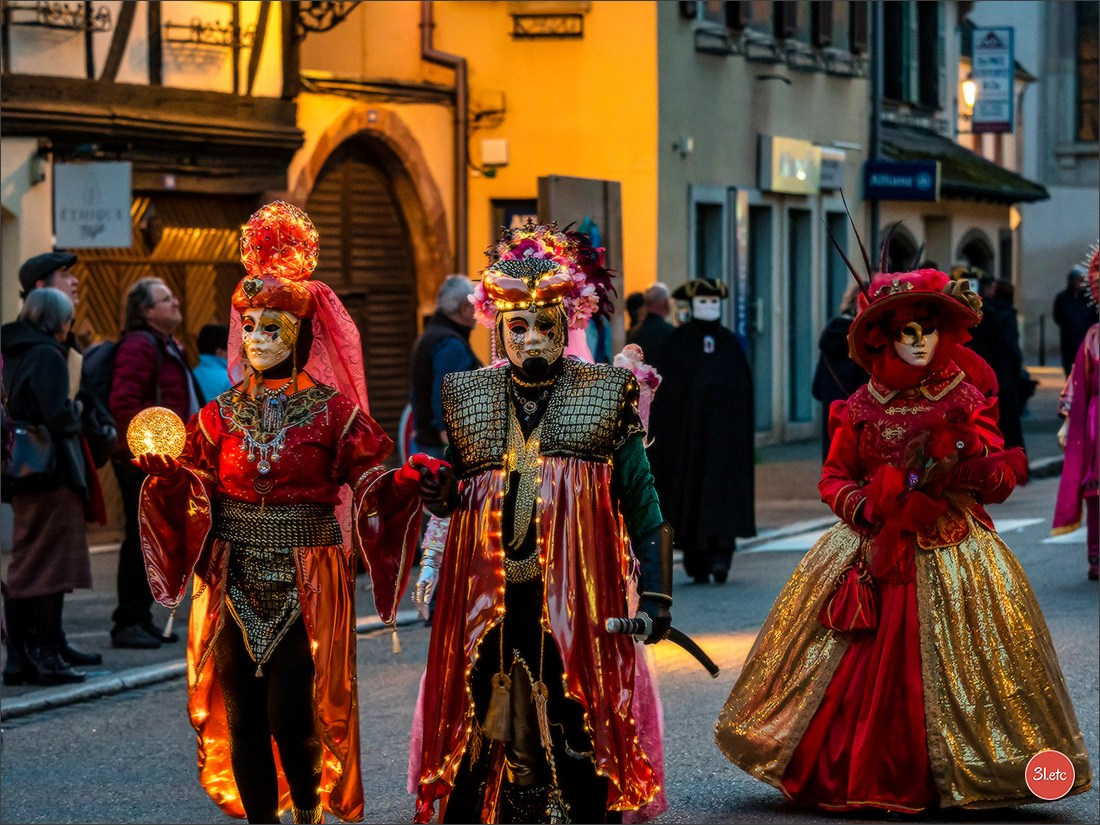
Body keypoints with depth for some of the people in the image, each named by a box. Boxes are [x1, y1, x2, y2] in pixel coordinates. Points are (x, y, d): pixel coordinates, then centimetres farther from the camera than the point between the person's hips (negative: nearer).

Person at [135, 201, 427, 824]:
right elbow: (198, 492, 6)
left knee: (290, 713, -9)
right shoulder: (224, 412, 9)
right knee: (242, 714, 3)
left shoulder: (332, 410, -1)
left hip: (305, 580, -3)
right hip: (235, 579, 3)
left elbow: (366, 484, -3)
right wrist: (165, 471, -12)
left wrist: (405, 484, -22)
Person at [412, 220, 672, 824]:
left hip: (577, 597, -2)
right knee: (481, 735, -1)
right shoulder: (466, 398, 13)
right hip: (484, 598, 2)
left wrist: (655, 594, -4)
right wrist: (437, 493, -4)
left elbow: (641, 502, 4)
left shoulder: (606, 396, 6)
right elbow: (452, 497, 21)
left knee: (579, 729, -5)